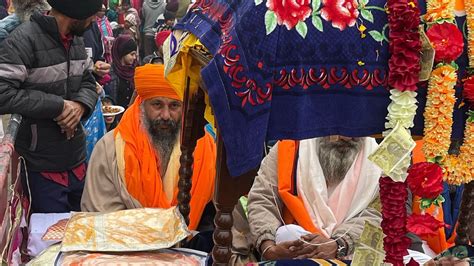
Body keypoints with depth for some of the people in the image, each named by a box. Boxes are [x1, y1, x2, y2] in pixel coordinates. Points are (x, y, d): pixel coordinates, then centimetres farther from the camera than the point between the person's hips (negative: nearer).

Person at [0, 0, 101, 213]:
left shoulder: (76, 39, 5)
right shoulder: (24, 40, -18)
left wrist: (80, 105, -10)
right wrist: (59, 106, -22)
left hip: (78, 162, 7)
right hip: (43, 169, -7)